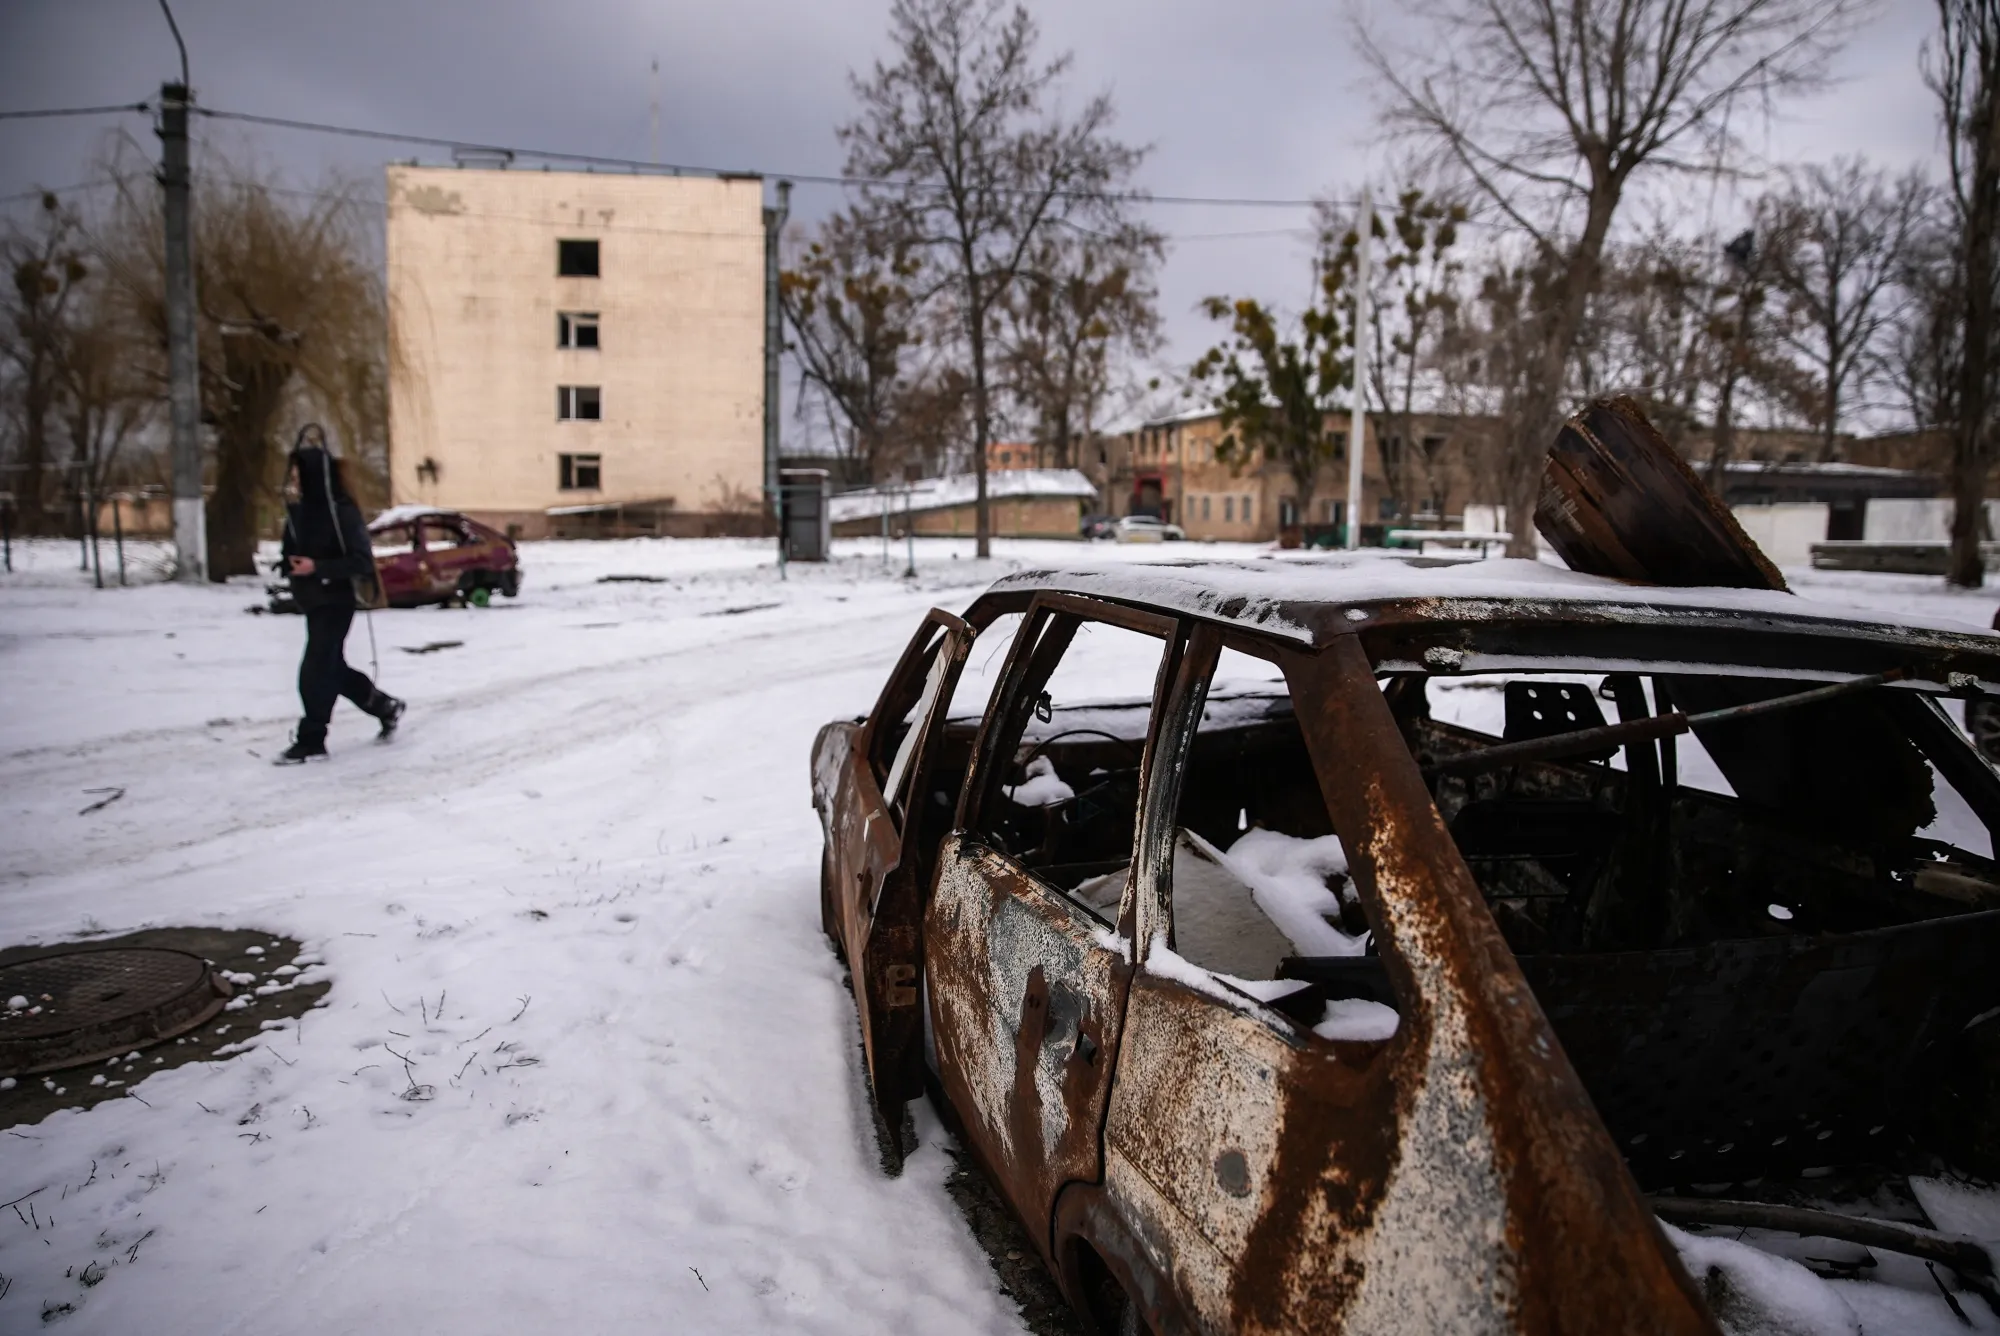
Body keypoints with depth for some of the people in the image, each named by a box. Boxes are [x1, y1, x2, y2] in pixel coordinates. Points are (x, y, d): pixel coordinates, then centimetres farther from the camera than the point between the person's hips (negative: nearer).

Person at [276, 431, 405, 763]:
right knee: (333, 669, 16)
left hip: (336, 602, -8)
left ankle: (311, 742, 4)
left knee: (315, 671, -7)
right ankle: (386, 707, 34)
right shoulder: (300, 510, 7)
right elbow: (291, 553, 12)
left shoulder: (341, 511, -16)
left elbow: (361, 560, -18)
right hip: (313, 602, 8)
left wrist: (317, 568, -25)